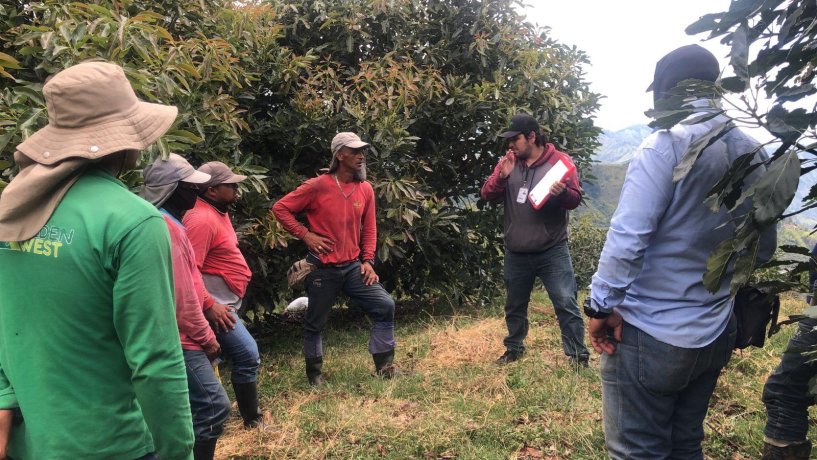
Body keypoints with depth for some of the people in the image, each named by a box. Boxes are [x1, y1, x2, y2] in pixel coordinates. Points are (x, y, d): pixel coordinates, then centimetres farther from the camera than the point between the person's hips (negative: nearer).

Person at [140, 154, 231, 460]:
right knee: (213, 407, -9)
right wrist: (206, 337, -11)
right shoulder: (166, 227, -20)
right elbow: (181, 296, -22)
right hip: (178, 339, -11)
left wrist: (201, 333, 19)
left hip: (176, 337, 11)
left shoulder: (165, 222, 13)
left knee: (199, 407, 18)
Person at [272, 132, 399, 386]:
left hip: (353, 266, 4)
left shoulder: (365, 189, 3)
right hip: (322, 268, -4)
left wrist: (368, 261, 2)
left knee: (385, 305, -5)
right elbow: (280, 208, -7)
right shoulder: (318, 186, -12)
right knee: (315, 322, 9)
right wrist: (306, 235, -12)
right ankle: (314, 373, 30)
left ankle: (384, 366, 8)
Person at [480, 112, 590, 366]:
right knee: (514, 305, 17)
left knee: (566, 304, -2)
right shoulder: (507, 162, 6)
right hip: (516, 253, 4)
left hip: (552, 252, -4)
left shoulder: (560, 160, -5)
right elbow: (487, 195, 0)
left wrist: (562, 192, -32)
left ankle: (578, 355, 11)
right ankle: (514, 348, 35)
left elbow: (575, 199, -9)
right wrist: (502, 175, -19)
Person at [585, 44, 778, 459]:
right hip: (716, 335, 8)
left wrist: (601, 304, -15)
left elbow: (627, 237, -23)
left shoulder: (667, 143, -15)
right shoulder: (753, 153, 6)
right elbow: (763, 248, 12)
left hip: (650, 335, -7)